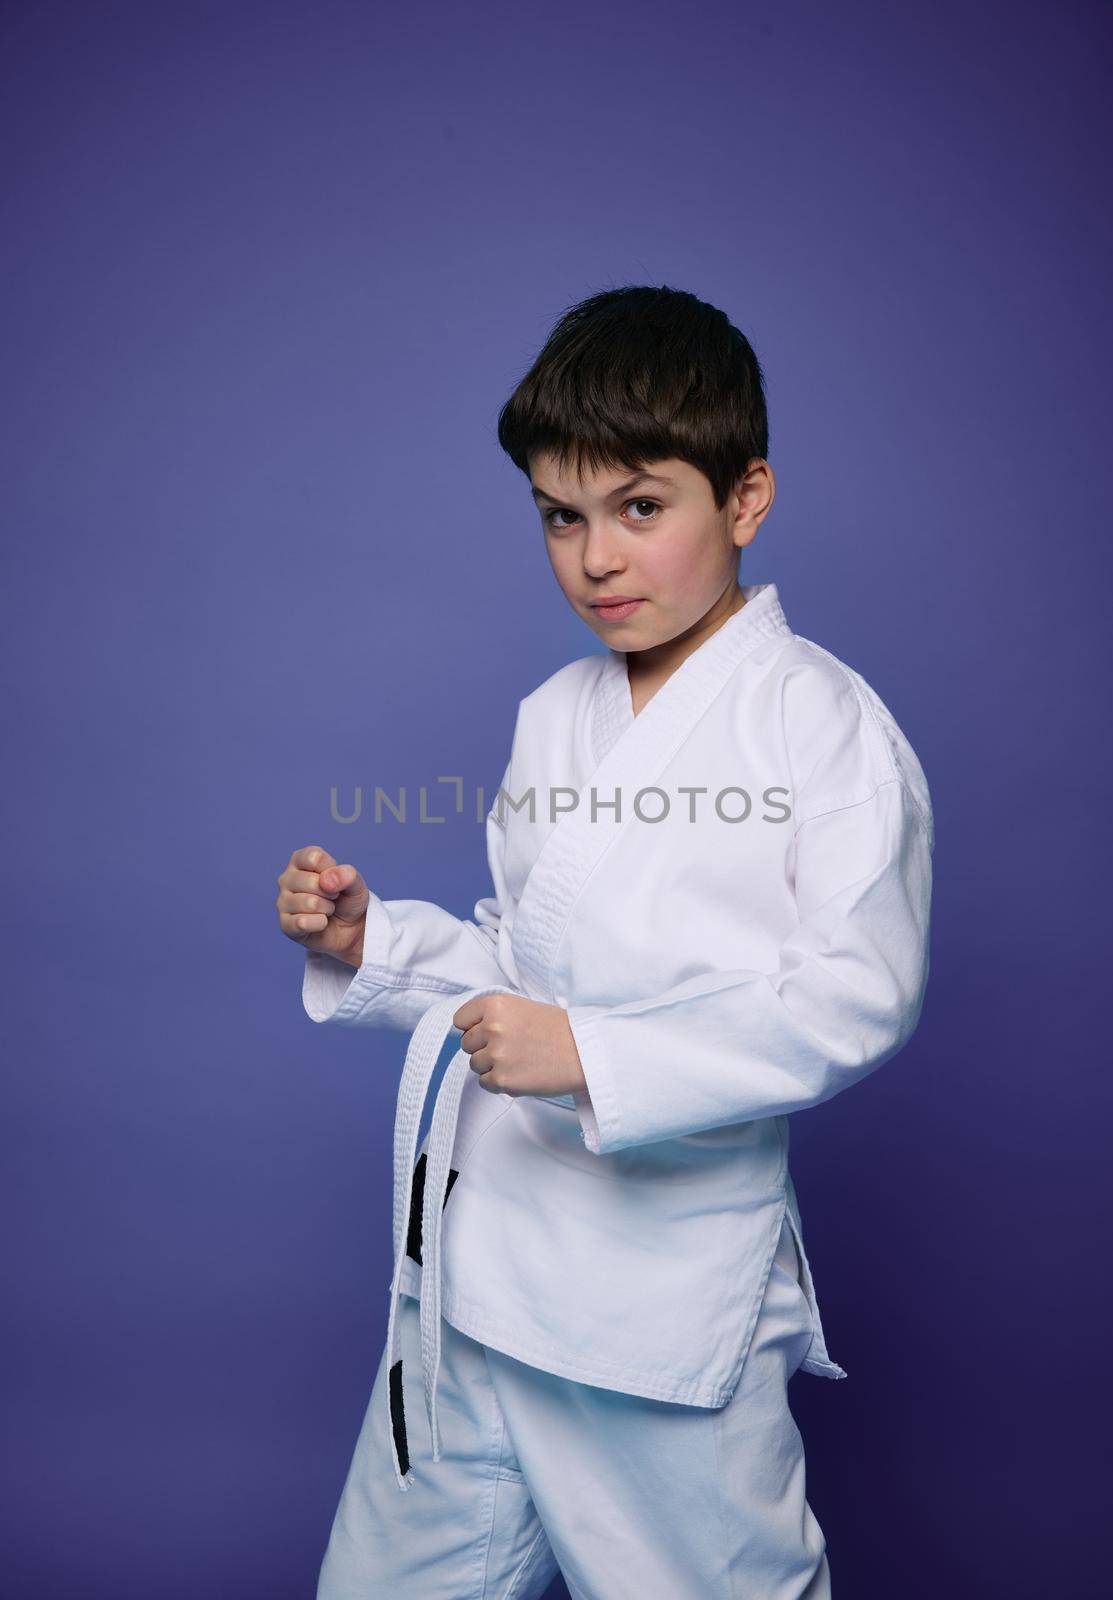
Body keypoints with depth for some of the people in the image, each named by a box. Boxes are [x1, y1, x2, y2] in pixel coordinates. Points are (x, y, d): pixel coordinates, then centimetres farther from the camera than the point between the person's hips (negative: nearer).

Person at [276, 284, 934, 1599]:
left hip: (669, 1286, -6)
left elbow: (858, 995, -17)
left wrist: (597, 1059, -24)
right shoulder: (553, 716, 12)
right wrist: (370, 942, 4)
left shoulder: (824, 720, -8)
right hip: (470, 1270, 6)